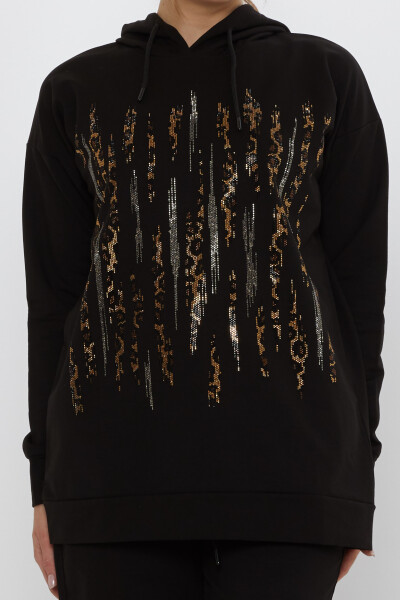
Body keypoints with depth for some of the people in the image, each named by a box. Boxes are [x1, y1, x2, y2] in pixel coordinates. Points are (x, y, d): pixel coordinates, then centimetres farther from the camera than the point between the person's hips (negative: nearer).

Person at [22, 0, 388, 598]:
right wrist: (48, 480, 5)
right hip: (116, 464, 1)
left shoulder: (328, 75, 11)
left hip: (287, 465, -1)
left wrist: (356, 461, 2)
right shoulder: (75, 90, 13)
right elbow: (52, 290, 9)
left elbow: (358, 280, 7)